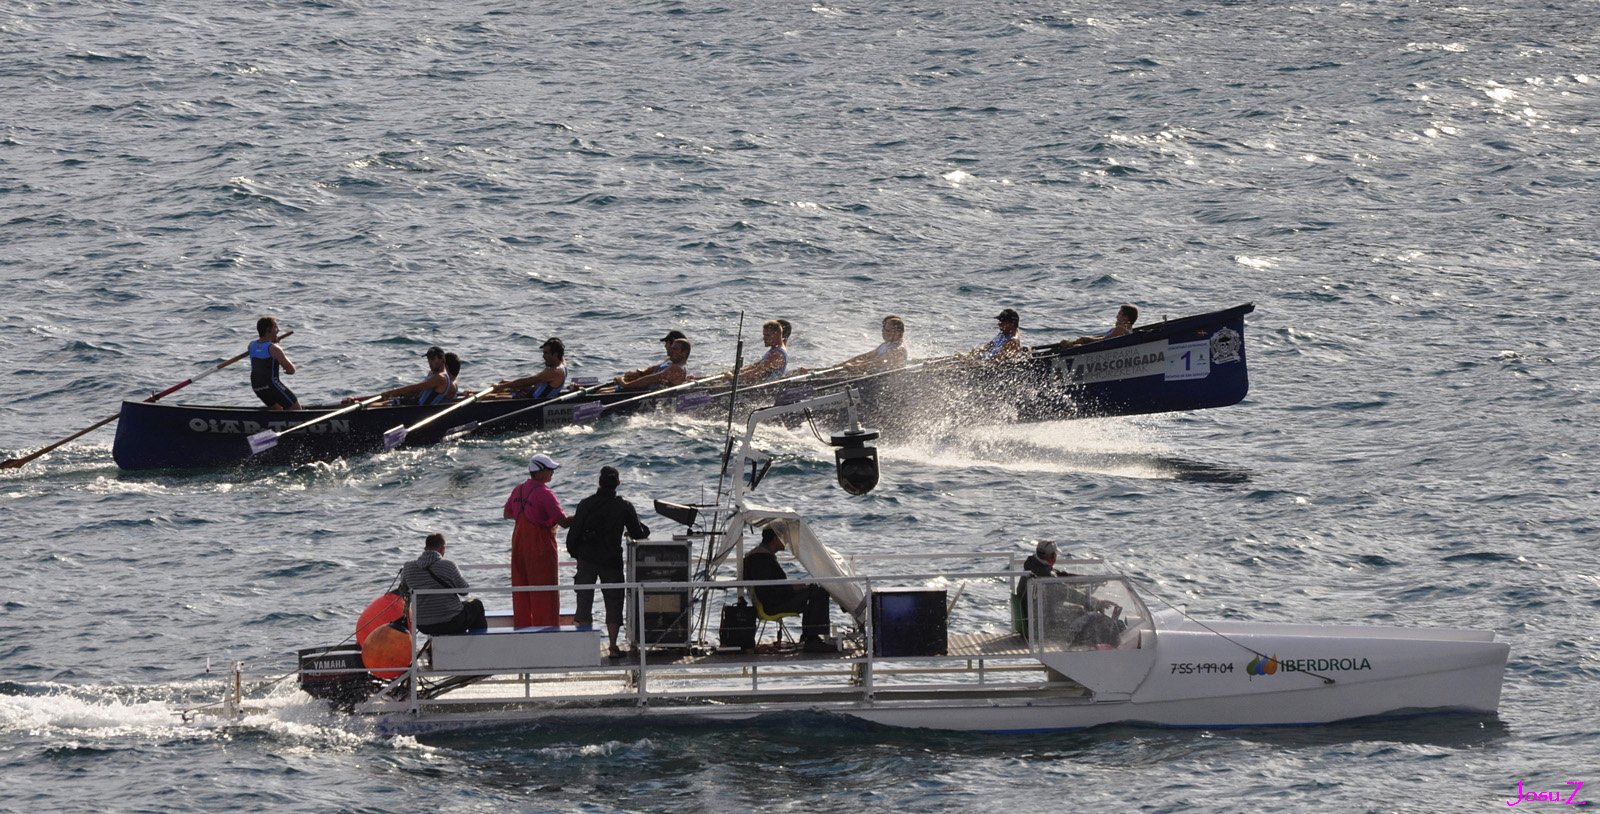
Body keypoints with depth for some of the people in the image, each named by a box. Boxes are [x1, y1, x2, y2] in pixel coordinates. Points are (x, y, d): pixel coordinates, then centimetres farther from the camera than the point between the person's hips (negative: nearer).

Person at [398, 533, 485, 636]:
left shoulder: (408, 567, -3)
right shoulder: (448, 566, -17)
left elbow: (403, 590, 17)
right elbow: (464, 591, -5)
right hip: (451, 623, -5)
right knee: (476, 605, 25)